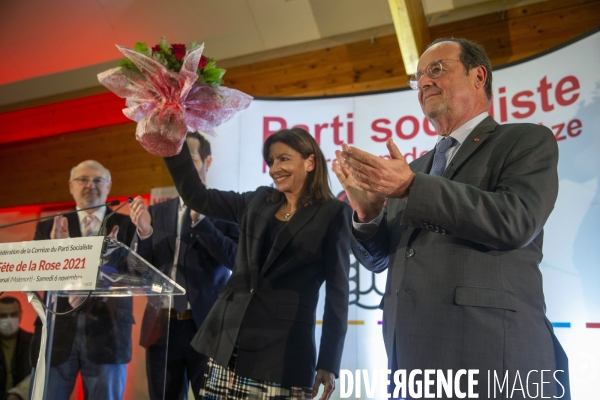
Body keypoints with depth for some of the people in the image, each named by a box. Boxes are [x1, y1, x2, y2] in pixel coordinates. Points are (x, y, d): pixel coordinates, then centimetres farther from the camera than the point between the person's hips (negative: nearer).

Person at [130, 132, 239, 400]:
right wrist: (143, 232, -11)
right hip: (162, 328, 4)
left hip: (207, 326, -4)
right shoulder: (157, 212, 10)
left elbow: (237, 260, -13)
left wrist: (200, 220, -19)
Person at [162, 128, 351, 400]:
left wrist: (329, 362, -6)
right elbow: (196, 196, 15)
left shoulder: (332, 213, -2)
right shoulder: (257, 201, 12)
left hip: (282, 348, -4)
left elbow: (337, 291, -3)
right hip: (229, 340, 5)